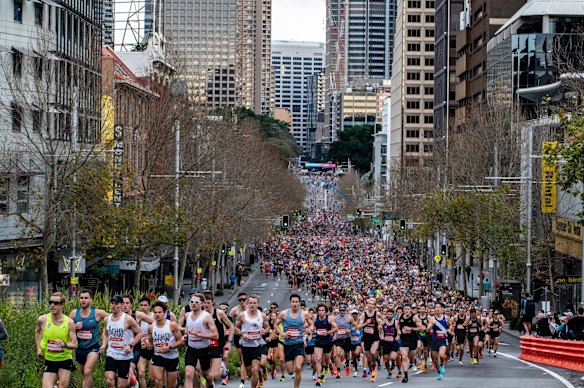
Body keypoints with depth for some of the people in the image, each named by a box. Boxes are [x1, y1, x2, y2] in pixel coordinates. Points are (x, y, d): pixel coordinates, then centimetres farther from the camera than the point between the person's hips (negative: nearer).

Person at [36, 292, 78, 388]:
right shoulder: (42, 320, -6)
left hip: (65, 360, -1)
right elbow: (38, 332, 17)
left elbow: (75, 344, -7)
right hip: (49, 361, 1)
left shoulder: (69, 322, -10)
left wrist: (64, 344, -27)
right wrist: (39, 348, 6)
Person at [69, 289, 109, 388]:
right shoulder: (74, 313, -4)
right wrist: (74, 327, -16)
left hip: (93, 348, -4)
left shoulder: (97, 313, -12)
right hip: (79, 349, 4)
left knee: (87, 372, -23)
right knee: (86, 375, 19)